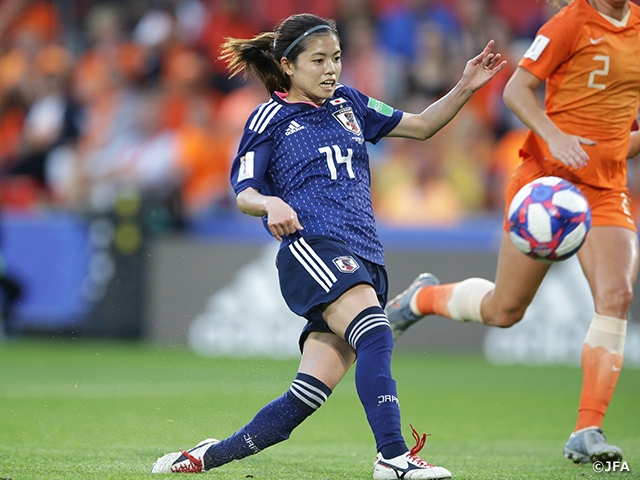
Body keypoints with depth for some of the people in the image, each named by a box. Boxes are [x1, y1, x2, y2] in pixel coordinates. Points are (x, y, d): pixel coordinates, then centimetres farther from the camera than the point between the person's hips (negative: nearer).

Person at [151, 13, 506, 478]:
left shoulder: (348, 103, 23)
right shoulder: (270, 119, 8)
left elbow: (422, 125, 28)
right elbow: (244, 194, 0)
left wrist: (466, 87, 13)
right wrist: (270, 204, -24)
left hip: (365, 262, 6)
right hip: (312, 247, -6)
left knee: (307, 396, -4)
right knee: (375, 331, -32)